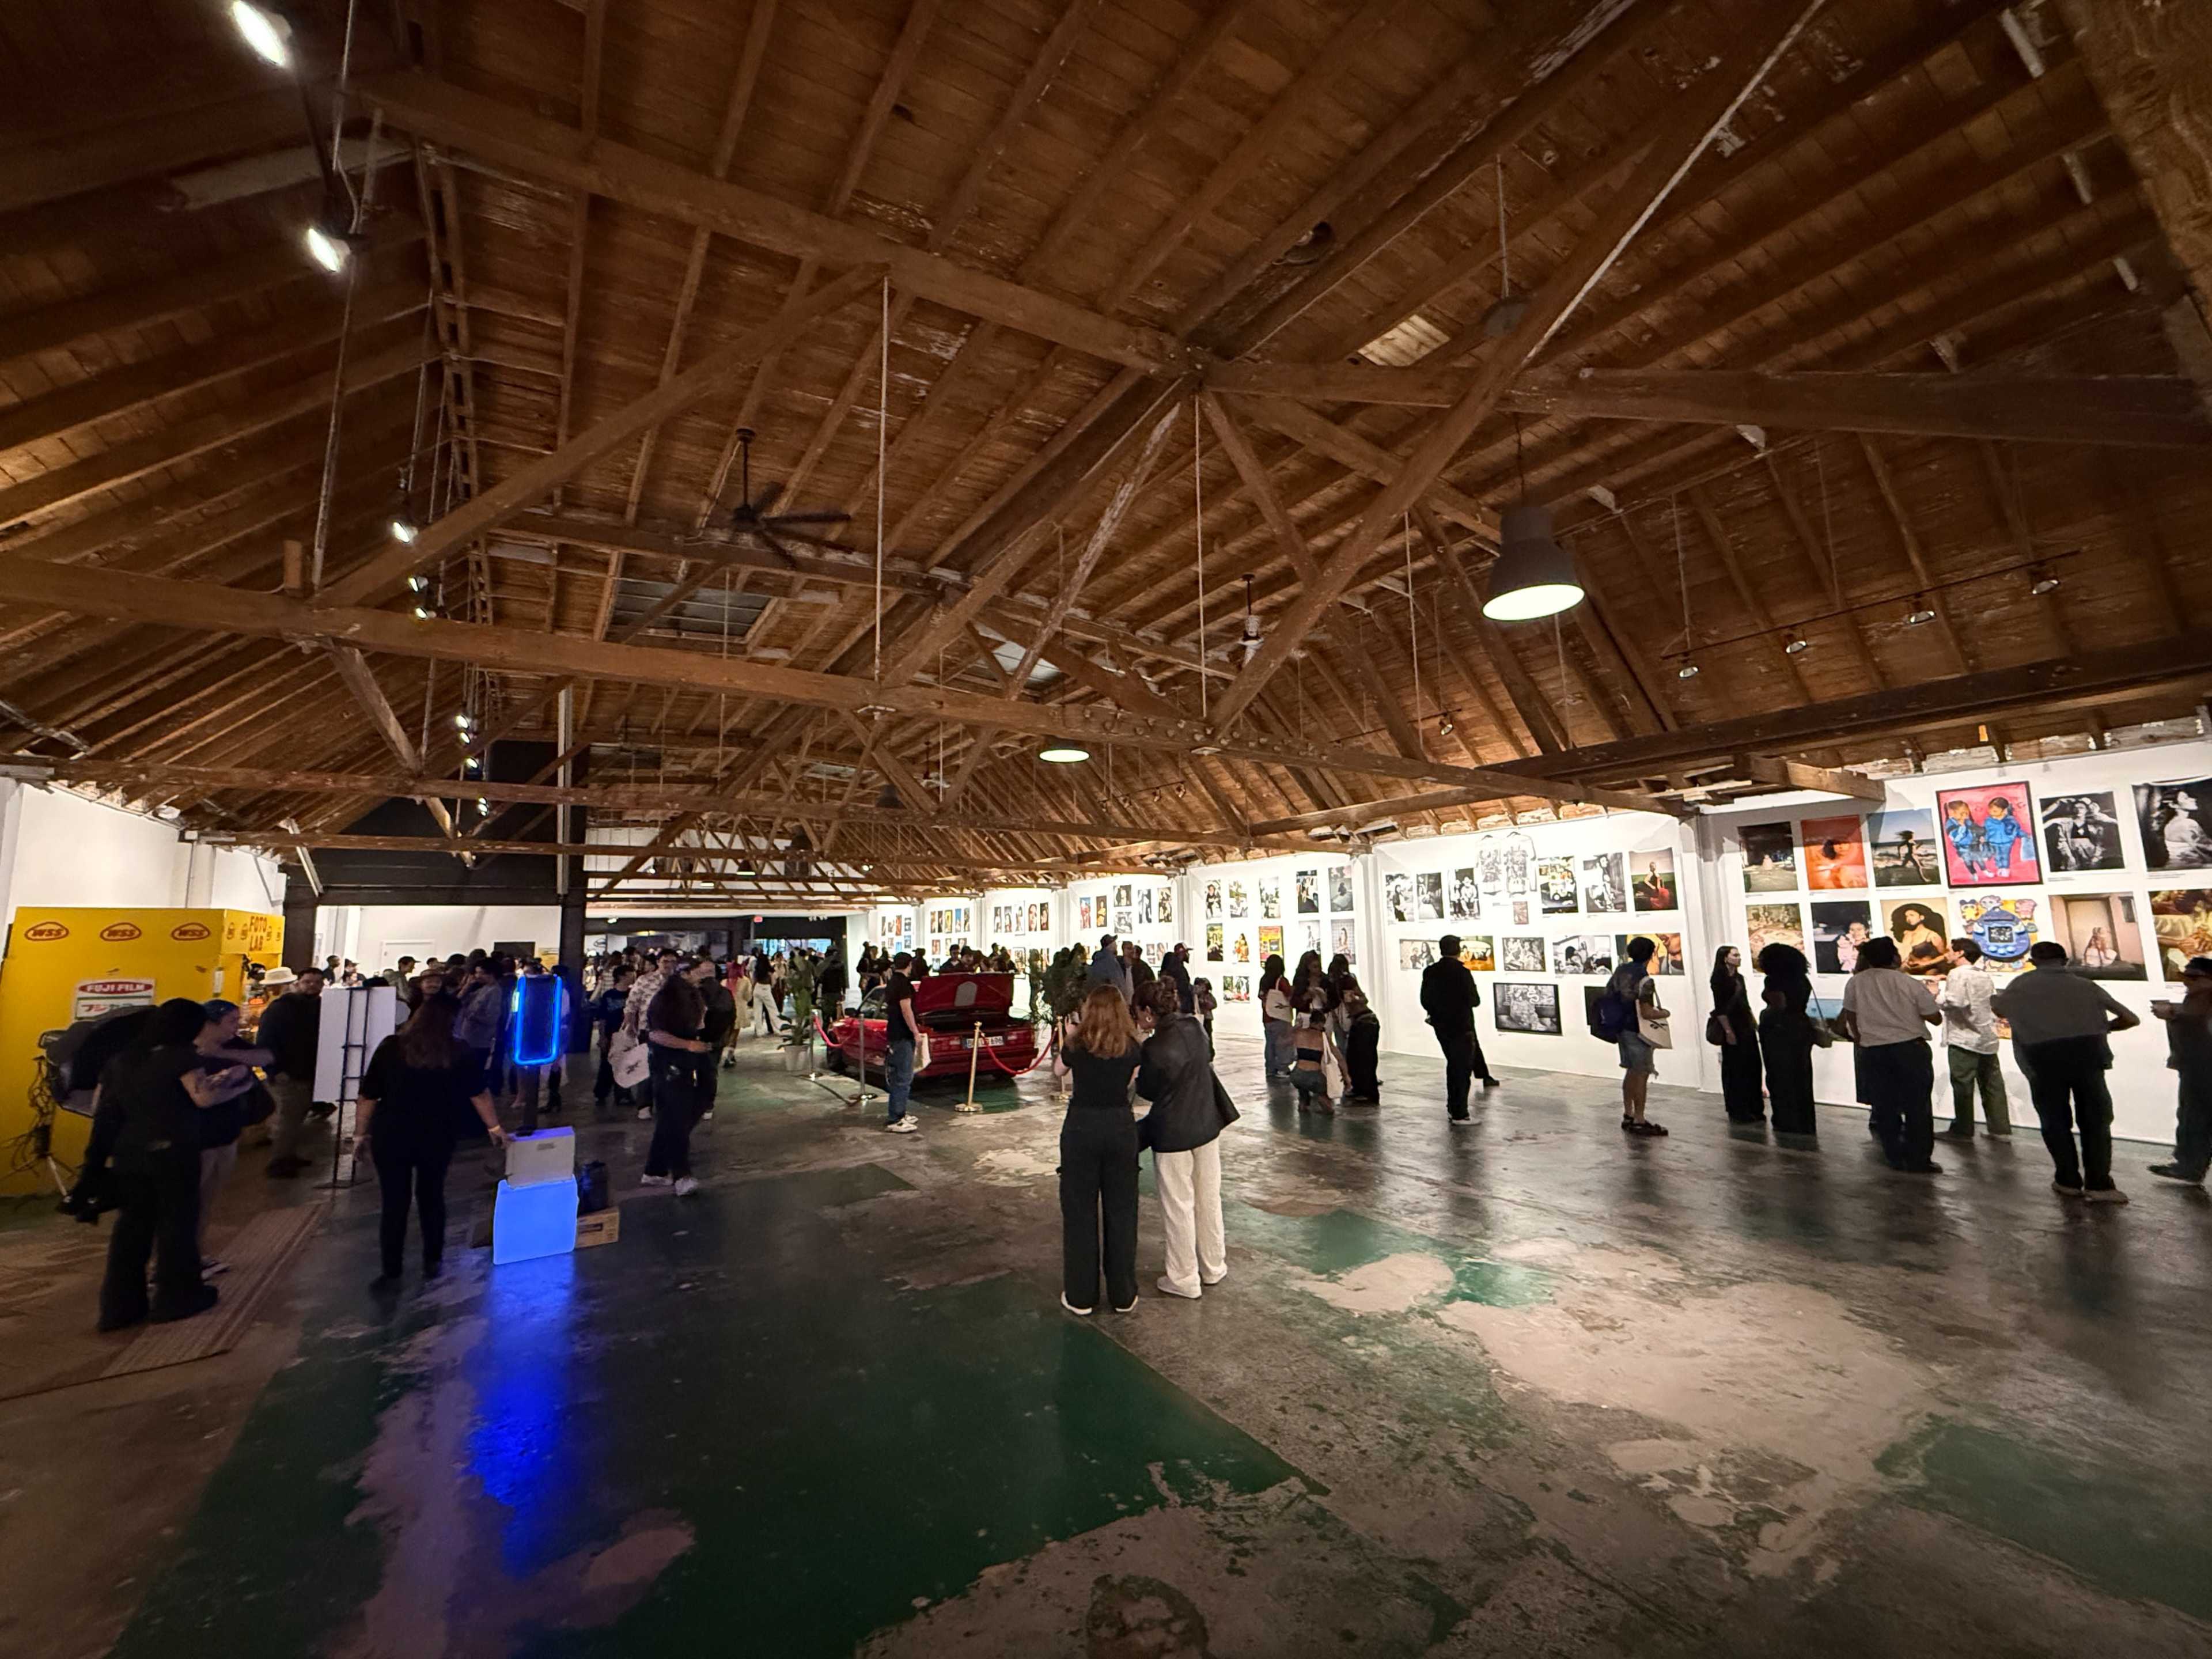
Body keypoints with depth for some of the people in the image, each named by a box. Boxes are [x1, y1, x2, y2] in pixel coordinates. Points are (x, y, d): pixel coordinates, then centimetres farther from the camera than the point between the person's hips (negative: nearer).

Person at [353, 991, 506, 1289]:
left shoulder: (390, 1047, -5)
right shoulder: (461, 1053, -5)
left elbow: (368, 1096, -2)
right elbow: (479, 1094, 2)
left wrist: (361, 1134, 8)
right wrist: (495, 1128, 12)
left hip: (391, 1136, 0)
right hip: (436, 1138, 0)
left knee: (394, 1203, 10)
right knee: (431, 1197, 18)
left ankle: (390, 1272, 17)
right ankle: (432, 1262, 27)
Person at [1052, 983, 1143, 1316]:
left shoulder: (1077, 1044, -11)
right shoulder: (1133, 1048, -7)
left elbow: (1058, 1070, 8)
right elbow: (1131, 1080, 8)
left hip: (1081, 1128, -2)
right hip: (1121, 1128, 2)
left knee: (1080, 1212, 11)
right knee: (1121, 1212, 13)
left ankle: (1080, 1296, 20)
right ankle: (1123, 1295, 23)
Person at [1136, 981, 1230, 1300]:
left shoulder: (1155, 1047, -24)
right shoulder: (1194, 1028, -6)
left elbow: (1147, 1090, -10)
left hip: (1173, 1134, -6)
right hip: (1207, 1125, 6)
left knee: (1179, 1207, 10)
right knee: (1209, 1199, 19)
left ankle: (1185, 1280, 23)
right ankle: (1213, 1268, 35)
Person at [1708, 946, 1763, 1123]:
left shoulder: (1739, 977, 13)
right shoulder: (1720, 979, -11)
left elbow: (1746, 1005, 19)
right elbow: (1720, 1008, -15)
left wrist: (1755, 1024, 16)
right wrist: (1728, 1031, -18)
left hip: (1746, 1028, 8)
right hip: (1732, 1029, -8)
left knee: (1752, 1068, 9)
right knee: (1734, 1070, 0)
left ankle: (1753, 1109, 20)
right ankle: (1738, 1112, 9)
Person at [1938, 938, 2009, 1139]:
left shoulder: (1958, 974, -11)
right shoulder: (1984, 975, 14)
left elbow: (1954, 1002, -21)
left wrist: (1937, 996, -3)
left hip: (1965, 1039, -8)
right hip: (1988, 1038, 8)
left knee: (1963, 1086, -2)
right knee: (1992, 1085, 12)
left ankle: (1962, 1130, 2)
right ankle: (2000, 1126, 15)